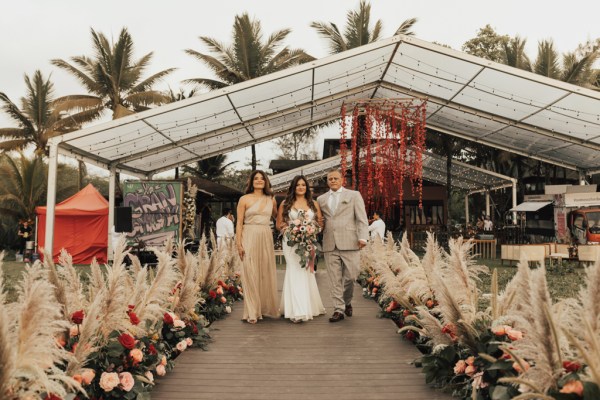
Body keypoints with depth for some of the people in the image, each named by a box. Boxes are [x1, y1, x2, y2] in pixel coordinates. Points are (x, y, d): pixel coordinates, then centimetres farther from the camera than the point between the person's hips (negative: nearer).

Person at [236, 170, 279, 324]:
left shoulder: (271, 200, 11)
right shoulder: (244, 199, 1)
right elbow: (239, 223, -2)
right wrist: (239, 244, -8)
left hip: (266, 238, 4)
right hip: (249, 238, -3)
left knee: (266, 273, 6)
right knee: (250, 274, -2)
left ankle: (266, 308, 19)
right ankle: (252, 312, 4)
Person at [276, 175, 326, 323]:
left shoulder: (314, 204, 12)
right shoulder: (285, 204, 6)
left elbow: (321, 223, 10)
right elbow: (279, 224, 5)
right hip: (291, 243, -2)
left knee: (306, 272, 4)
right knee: (296, 272, -11)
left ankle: (309, 307, 18)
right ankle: (298, 311, -11)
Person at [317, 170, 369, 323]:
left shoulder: (354, 195, 10)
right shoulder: (321, 199, 18)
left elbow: (362, 218, 3)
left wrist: (362, 237, -8)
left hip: (349, 242, -2)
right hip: (330, 245, 2)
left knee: (350, 276, -2)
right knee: (335, 279, 0)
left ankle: (347, 302, 23)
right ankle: (339, 310, 8)